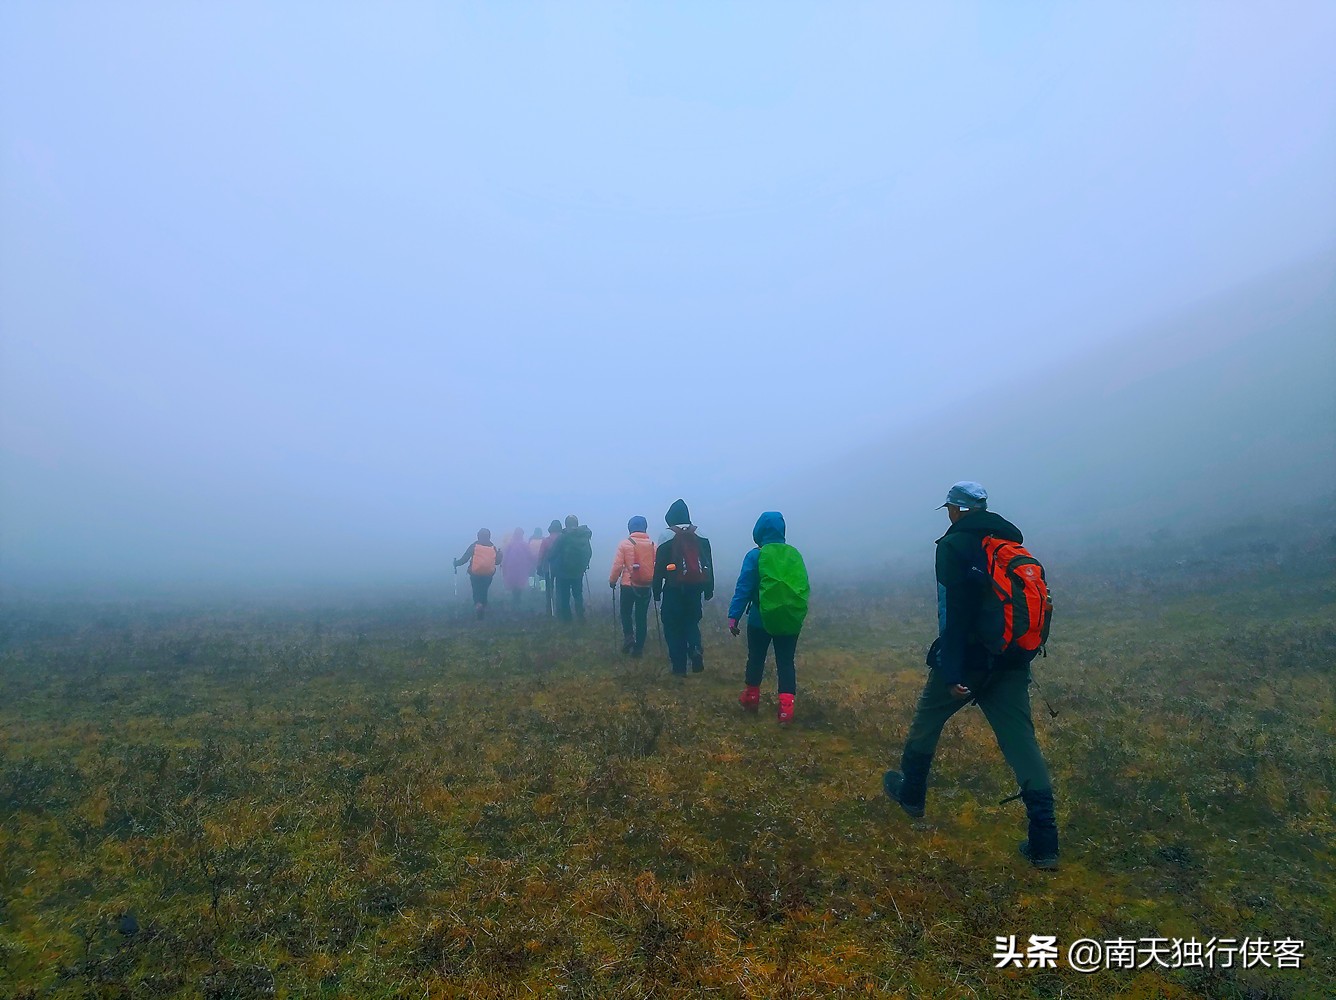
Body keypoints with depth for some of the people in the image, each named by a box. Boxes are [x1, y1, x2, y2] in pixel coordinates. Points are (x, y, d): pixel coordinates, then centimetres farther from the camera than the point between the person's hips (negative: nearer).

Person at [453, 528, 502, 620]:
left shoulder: (474, 546, -7)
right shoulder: (493, 547, -3)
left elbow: (464, 558, -7)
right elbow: (497, 561, 3)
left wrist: (456, 563, 11)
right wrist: (499, 554, 23)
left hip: (475, 574, -1)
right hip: (488, 575, 2)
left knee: (476, 591, 12)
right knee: (484, 591, 20)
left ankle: (478, 603, -14)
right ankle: (484, 606, 23)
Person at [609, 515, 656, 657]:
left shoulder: (625, 543, -7)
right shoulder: (652, 544, 1)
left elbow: (617, 565, -9)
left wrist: (612, 580, 6)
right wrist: (654, 581, 15)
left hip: (628, 585, -2)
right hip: (646, 586, 2)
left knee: (626, 612, 18)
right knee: (641, 616, 10)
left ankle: (628, 636, -2)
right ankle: (638, 648, 13)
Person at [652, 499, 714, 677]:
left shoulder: (667, 536, -5)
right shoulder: (700, 536, 7)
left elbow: (660, 566, -7)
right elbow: (709, 563, 7)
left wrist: (656, 589, -2)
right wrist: (709, 588, 12)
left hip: (674, 588, -4)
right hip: (695, 587, 4)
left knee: (674, 627, 6)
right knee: (692, 622, 20)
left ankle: (679, 667, 5)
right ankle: (696, 651, -4)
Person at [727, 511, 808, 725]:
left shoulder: (755, 556, -10)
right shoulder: (795, 554, 2)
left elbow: (743, 588, -13)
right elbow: (803, 587, 6)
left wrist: (734, 616, -11)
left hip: (761, 619, -2)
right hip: (790, 620, 2)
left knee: (756, 658, 16)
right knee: (785, 662, 7)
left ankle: (751, 698, 33)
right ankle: (786, 707, -4)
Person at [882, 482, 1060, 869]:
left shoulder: (954, 545, -12)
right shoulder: (1012, 542, 10)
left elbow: (954, 612, -20)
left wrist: (952, 672, -20)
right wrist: (1021, 657, 21)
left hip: (969, 660, -6)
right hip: (1012, 662, 6)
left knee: (926, 722, 16)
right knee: (1022, 741, 6)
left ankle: (911, 794, 33)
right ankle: (1043, 843, 4)